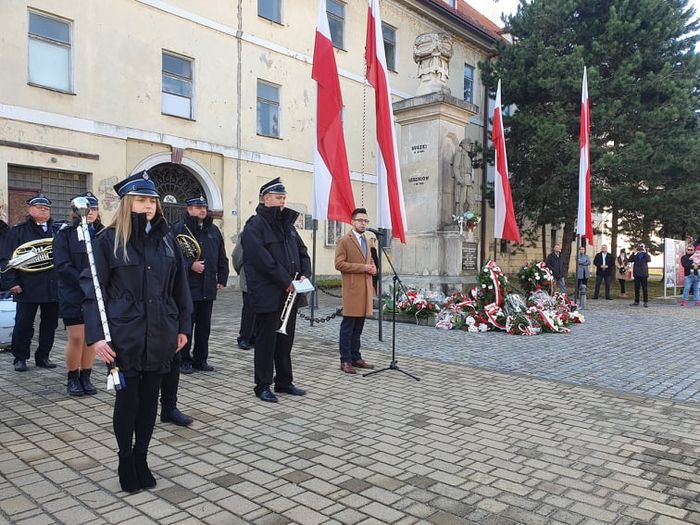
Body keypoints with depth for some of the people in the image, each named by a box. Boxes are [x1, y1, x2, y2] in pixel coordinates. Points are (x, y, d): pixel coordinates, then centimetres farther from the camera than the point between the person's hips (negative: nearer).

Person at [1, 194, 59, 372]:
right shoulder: (18, 231, 4)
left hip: (53, 288, 3)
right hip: (28, 288, -3)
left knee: (49, 324, 8)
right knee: (24, 325, 3)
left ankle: (43, 357, 21)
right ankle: (20, 358, 16)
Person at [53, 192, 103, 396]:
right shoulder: (65, 233, 0)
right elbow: (62, 265, -9)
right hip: (73, 295, -3)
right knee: (76, 338, -2)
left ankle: (86, 378, 19)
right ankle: (73, 379, 15)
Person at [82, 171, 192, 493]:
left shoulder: (166, 240, 6)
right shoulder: (108, 240, -5)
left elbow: (179, 286, 9)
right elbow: (92, 289, -7)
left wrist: (183, 326, 8)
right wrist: (96, 335, -14)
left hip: (160, 334, 4)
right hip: (125, 335, -3)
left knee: (150, 397, 12)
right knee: (127, 397, 8)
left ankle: (141, 459, 29)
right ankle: (126, 461, 28)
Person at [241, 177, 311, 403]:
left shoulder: (287, 223, 16)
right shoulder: (255, 225, -9)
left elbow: (302, 251, 16)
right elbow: (262, 259, -20)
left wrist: (304, 274, -1)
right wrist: (286, 281, -19)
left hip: (289, 293, 8)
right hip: (268, 295, -7)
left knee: (286, 340, 15)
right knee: (266, 340, 2)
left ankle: (284, 382, 26)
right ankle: (263, 385, 14)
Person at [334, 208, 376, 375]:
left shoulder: (366, 241, 20)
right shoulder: (344, 240, -4)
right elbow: (339, 264, -12)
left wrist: (373, 268, 6)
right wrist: (362, 267, -15)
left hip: (365, 289, 7)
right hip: (352, 289, -7)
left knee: (358, 327, 12)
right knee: (348, 326, -3)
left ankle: (356, 357, 19)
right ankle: (345, 360, 3)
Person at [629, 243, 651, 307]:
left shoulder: (646, 255, 3)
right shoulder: (635, 255, 9)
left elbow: (649, 260, -18)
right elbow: (630, 260, -7)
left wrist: (645, 252, -19)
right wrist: (634, 253, -13)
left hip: (644, 275, -2)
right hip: (636, 274, 3)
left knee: (645, 289, -1)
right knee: (636, 289, 7)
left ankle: (646, 302, 3)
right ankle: (636, 302, 14)